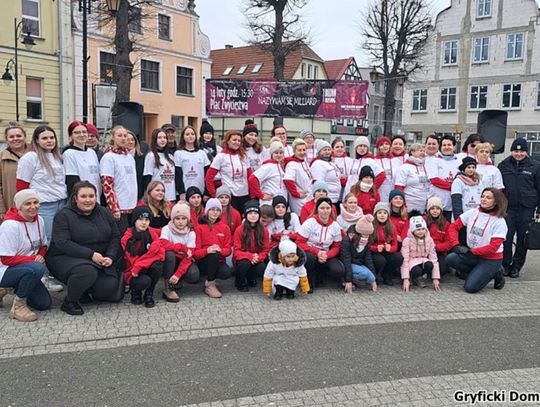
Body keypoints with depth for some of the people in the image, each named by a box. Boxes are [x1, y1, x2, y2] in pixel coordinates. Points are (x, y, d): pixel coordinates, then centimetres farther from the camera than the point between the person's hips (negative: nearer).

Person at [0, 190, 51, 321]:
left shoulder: (39, 220, -1)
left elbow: (43, 246, 11)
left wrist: (41, 256, -12)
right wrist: (34, 259, -22)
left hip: (25, 270, 8)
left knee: (45, 304, 3)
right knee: (38, 268, -36)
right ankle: (18, 306, -15)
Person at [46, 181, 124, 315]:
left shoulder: (104, 213, 6)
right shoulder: (64, 215, -10)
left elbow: (115, 237, 6)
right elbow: (62, 243, -21)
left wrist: (110, 257, -13)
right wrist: (90, 254, -28)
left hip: (100, 260, 5)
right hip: (66, 258, -5)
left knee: (110, 290, -13)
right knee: (87, 271, -36)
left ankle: (85, 290, 19)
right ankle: (69, 301, -10)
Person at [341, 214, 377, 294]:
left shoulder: (366, 242, -2)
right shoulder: (347, 241, -21)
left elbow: (368, 259, -2)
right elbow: (346, 261, -25)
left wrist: (373, 280, -8)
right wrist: (348, 281, -30)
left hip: (359, 265, 7)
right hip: (349, 265, -7)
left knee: (372, 277, -19)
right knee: (366, 273, -31)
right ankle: (345, 281, -16)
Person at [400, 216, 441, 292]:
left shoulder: (429, 240, -5)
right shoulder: (407, 240, -14)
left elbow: (434, 259, -8)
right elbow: (405, 260, -18)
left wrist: (436, 278, -16)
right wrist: (406, 279, -28)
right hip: (411, 263, -3)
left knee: (429, 265, -32)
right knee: (417, 270, -37)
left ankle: (419, 277, 0)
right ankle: (415, 278, 1)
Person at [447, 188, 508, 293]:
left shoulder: (499, 221, -13)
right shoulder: (472, 213, -1)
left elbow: (493, 247, -17)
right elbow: (454, 227, 1)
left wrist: (472, 251, -16)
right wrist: (456, 246, -12)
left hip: (491, 259, -5)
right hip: (473, 255, 5)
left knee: (470, 287, -18)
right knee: (450, 259, -23)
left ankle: (494, 273, 7)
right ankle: (476, 272, -1)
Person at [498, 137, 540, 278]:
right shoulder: (503, 165, 5)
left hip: (527, 208, 0)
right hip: (508, 207, 1)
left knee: (522, 239, 6)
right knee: (506, 237, 0)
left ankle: (516, 266, 18)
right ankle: (505, 265, 14)